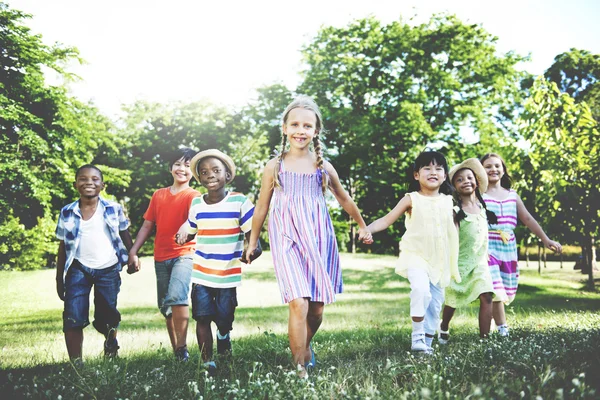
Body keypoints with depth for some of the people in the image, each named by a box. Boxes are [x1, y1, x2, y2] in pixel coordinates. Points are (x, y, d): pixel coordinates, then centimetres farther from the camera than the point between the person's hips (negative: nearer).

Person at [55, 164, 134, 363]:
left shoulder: (114, 209, 0)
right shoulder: (67, 213, 2)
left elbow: (125, 236, 7)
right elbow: (63, 246, 7)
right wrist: (59, 278, 7)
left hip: (108, 270, 0)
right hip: (78, 269, 1)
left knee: (105, 319, 8)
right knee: (73, 319, -9)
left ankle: (111, 341, 42)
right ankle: (75, 363, 1)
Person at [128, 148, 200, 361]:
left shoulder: (193, 196, -3)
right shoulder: (158, 195, 13)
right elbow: (147, 225, 15)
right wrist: (133, 251, 6)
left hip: (183, 254, -6)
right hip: (161, 257, 6)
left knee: (176, 297, -26)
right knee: (165, 306, 9)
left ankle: (182, 348, -19)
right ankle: (175, 350, 21)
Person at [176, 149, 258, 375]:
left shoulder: (239, 202, -7)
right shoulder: (196, 204, 4)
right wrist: (182, 234, -3)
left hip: (229, 273, -2)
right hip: (201, 273, 2)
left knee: (224, 318, 7)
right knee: (202, 318, -1)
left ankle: (224, 335, 44)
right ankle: (207, 362, 14)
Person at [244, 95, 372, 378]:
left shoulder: (323, 167, 5)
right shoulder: (275, 167, 1)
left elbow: (344, 199, 21)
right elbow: (262, 207, 11)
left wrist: (362, 226, 30)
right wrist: (252, 242, 16)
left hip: (319, 240, 3)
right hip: (287, 241, -2)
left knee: (317, 309, 5)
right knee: (298, 303, -17)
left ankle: (305, 345, 37)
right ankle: (300, 368, -4)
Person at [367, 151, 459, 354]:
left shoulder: (448, 202, 7)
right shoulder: (412, 200, -3)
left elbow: (454, 231, 15)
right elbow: (387, 219, -6)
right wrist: (368, 229, -24)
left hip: (440, 261, 5)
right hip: (416, 256, -4)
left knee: (436, 303, 7)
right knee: (421, 289, -28)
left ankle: (427, 341, 21)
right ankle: (417, 336, -13)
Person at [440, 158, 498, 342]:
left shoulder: (481, 206, 6)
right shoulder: (455, 211, -11)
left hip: (480, 260, 4)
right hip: (460, 260, -4)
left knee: (486, 296, -12)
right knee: (453, 300, 10)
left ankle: (485, 338, -8)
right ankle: (444, 327, 38)